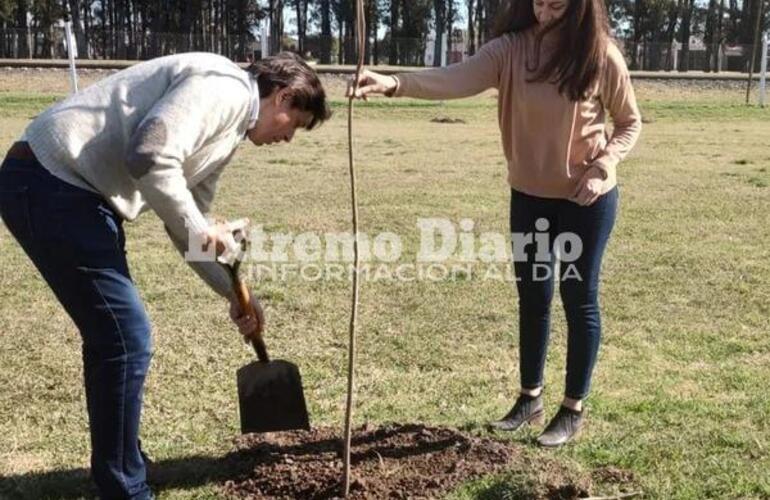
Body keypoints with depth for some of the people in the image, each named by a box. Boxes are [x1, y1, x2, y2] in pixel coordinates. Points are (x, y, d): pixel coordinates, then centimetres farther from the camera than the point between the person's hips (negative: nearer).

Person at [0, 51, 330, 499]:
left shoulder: (232, 128, 21)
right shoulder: (226, 88, -11)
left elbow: (187, 222, 27)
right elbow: (150, 157, -24)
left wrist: (235, 292, 25)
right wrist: (200, 230, -12)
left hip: (69, 188, 11)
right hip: (50, 183, -11)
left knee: (114, 336, 19)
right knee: (127, 339, -6)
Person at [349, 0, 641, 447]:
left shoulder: (601, 56, -14)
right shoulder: (510, 49, -9)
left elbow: (630, 122, -1)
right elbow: (457, 79, -26)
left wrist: (604, 165, -19)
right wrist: (395, 83, -43)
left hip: (587, 198, -3)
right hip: (530, 194, 3)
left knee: (579, 299, 5)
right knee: (532, 298, 13)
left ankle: (574, 410, 20)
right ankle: (530, 399, 30)